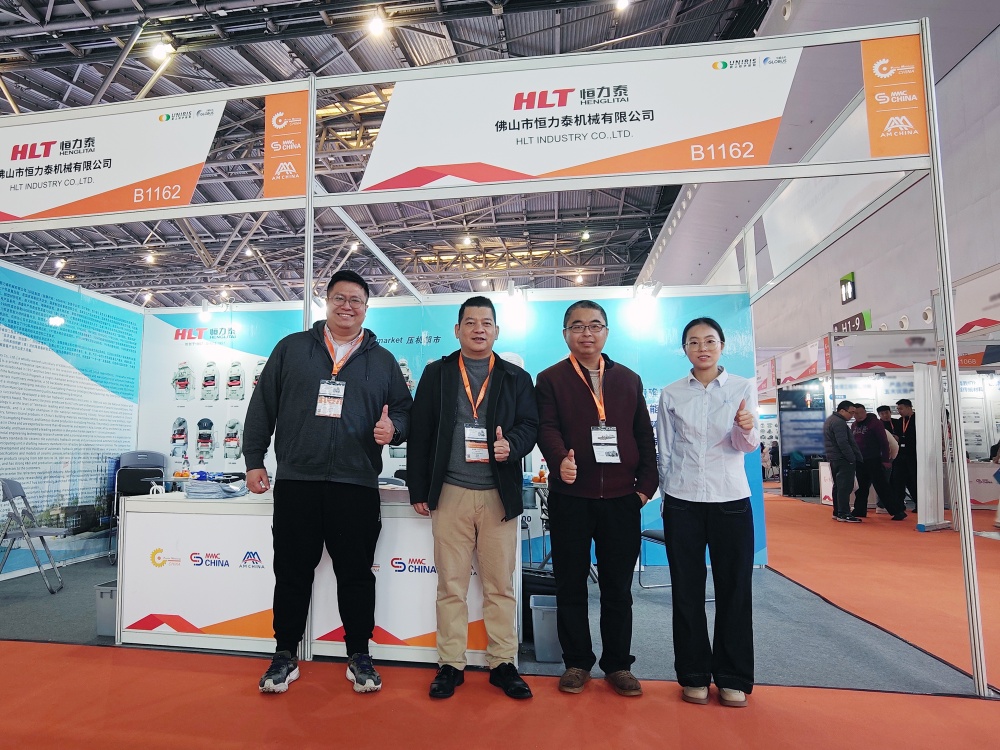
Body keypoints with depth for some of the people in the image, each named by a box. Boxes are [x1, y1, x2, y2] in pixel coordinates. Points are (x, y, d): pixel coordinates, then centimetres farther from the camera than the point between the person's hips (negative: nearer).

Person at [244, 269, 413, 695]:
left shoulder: (382, 361, 10)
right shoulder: (291, 349, 9)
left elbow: (403, 409, 11)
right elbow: (262, 406, 9)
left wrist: (393, 428, -12)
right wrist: (254, 460, 5)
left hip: (357, 486, 0)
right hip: (295, 482, 0)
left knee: (356, 573, 7)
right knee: (292, 572, 10)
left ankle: (359, 656, 24)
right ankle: (285, 656, 27)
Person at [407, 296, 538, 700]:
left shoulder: (517, 378, 9)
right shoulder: (436, 374, 7)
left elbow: (529, 424, 4)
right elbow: (420, 434, 5)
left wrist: (512, 444, -19)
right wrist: (418, 489, 1)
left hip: (500, 495, 1)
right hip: (450, 494, 0)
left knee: (501, 585, 8)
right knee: (451, 584, 8)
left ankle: (503, 663, 22)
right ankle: (450, 665, 21)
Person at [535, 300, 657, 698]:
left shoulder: (629, 380, 13)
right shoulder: (550, 379, 5)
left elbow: (645, 435, 12)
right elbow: (546, 427, -9)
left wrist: (646, 484, 3)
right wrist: (560, 459, -29)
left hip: (621, 499, 2)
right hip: (570, 497, -2)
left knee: (618, 586, 10)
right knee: (571, 584, 8)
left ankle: (618, 664, 25)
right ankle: (577, 662, 24)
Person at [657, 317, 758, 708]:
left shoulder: (742, 388, 1)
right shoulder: (671, 394, 3)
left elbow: (747, 444, -10)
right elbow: (666, 450, 9)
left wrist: (746, 428, -32)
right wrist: (667, 493, 8)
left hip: (730, 499, -1)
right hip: (682, 502, 1)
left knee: (734, 589, 7)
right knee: (687, 591, 8)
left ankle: (733, 678, 23)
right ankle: (694, 675, 23)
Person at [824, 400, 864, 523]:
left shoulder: (829, 420, 18)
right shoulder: (839, 422, -16)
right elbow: (843, 443, -22)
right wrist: (852, 459, -16)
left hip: (833, 459, 11)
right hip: (843, 459, -11)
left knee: (838, 486, 14)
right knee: (845, 487, -9)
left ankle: (837, 512, 18)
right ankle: (844, 514, -9)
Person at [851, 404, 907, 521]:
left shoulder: (875, 422, -7)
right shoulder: (854, 425, 13)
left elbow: (884, 442, -9)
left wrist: (885, 459, -13)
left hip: (873, 461, -6)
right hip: (859, 461, 6)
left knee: (882, 487, -7)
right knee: (861, 487, 12)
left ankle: (898, 511, -3)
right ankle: (859, 510, 20)